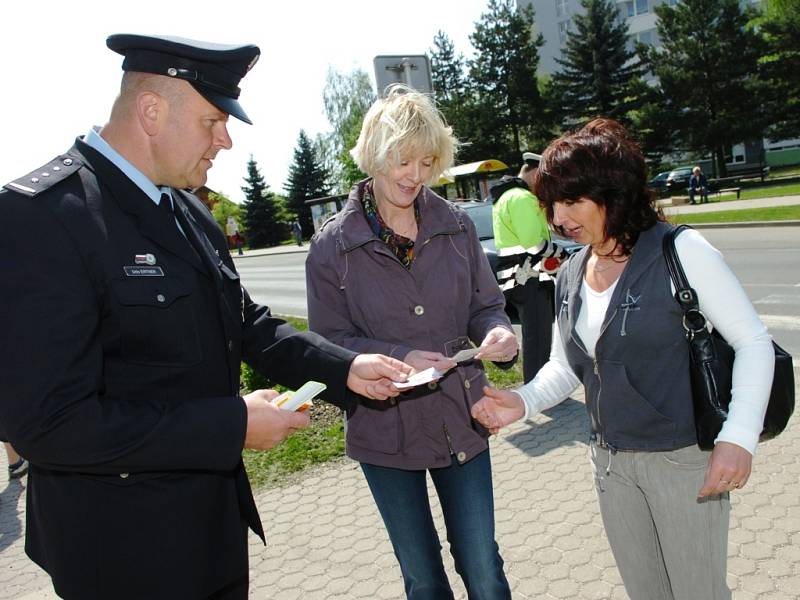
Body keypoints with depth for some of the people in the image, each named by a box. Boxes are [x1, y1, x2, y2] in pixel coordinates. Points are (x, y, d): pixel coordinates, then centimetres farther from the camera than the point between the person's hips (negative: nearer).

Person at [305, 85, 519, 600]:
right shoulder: (333, 245, -8)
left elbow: (485, 304, 5)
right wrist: (397, 359, -22)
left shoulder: (456, 225, -2)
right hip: (386, 427, -1)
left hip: (461, 420, 1)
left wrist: (497, 332, -18)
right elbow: (331, 341, -6)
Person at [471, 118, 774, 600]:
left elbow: (754, 342, -12)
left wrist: (739, 436, -21)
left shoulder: (679, 251, -14)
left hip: (685, 460, -5)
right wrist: (524, 402, -8)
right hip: (612, 463, 6)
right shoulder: (570, 277, 4)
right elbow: (565, 365, 11)